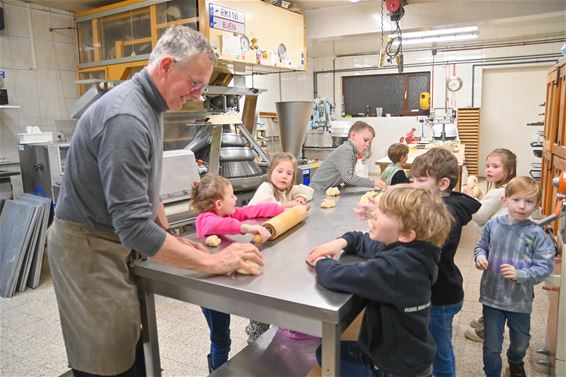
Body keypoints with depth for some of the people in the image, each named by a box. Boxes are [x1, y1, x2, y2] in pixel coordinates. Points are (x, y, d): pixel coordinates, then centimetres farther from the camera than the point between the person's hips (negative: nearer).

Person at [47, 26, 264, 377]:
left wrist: (171, 237, 7)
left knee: (132, 347, 13)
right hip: (89, 247, -9)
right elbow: (134, 226, -30)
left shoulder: (148, 105, 5)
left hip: (115, 242, 9)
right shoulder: (127, 117, -27)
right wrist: (212, 262, -26)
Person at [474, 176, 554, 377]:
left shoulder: (536, 233, -14)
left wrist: (520, 274, -27)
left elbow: (545, 267, -14)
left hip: (520, 300, 0)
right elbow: (481, 246, 6)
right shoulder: (493, 225, -8)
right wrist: (480, 256, -14)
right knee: (491, 347, 10)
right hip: (492, 295, 0)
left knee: (520, 343, 26)